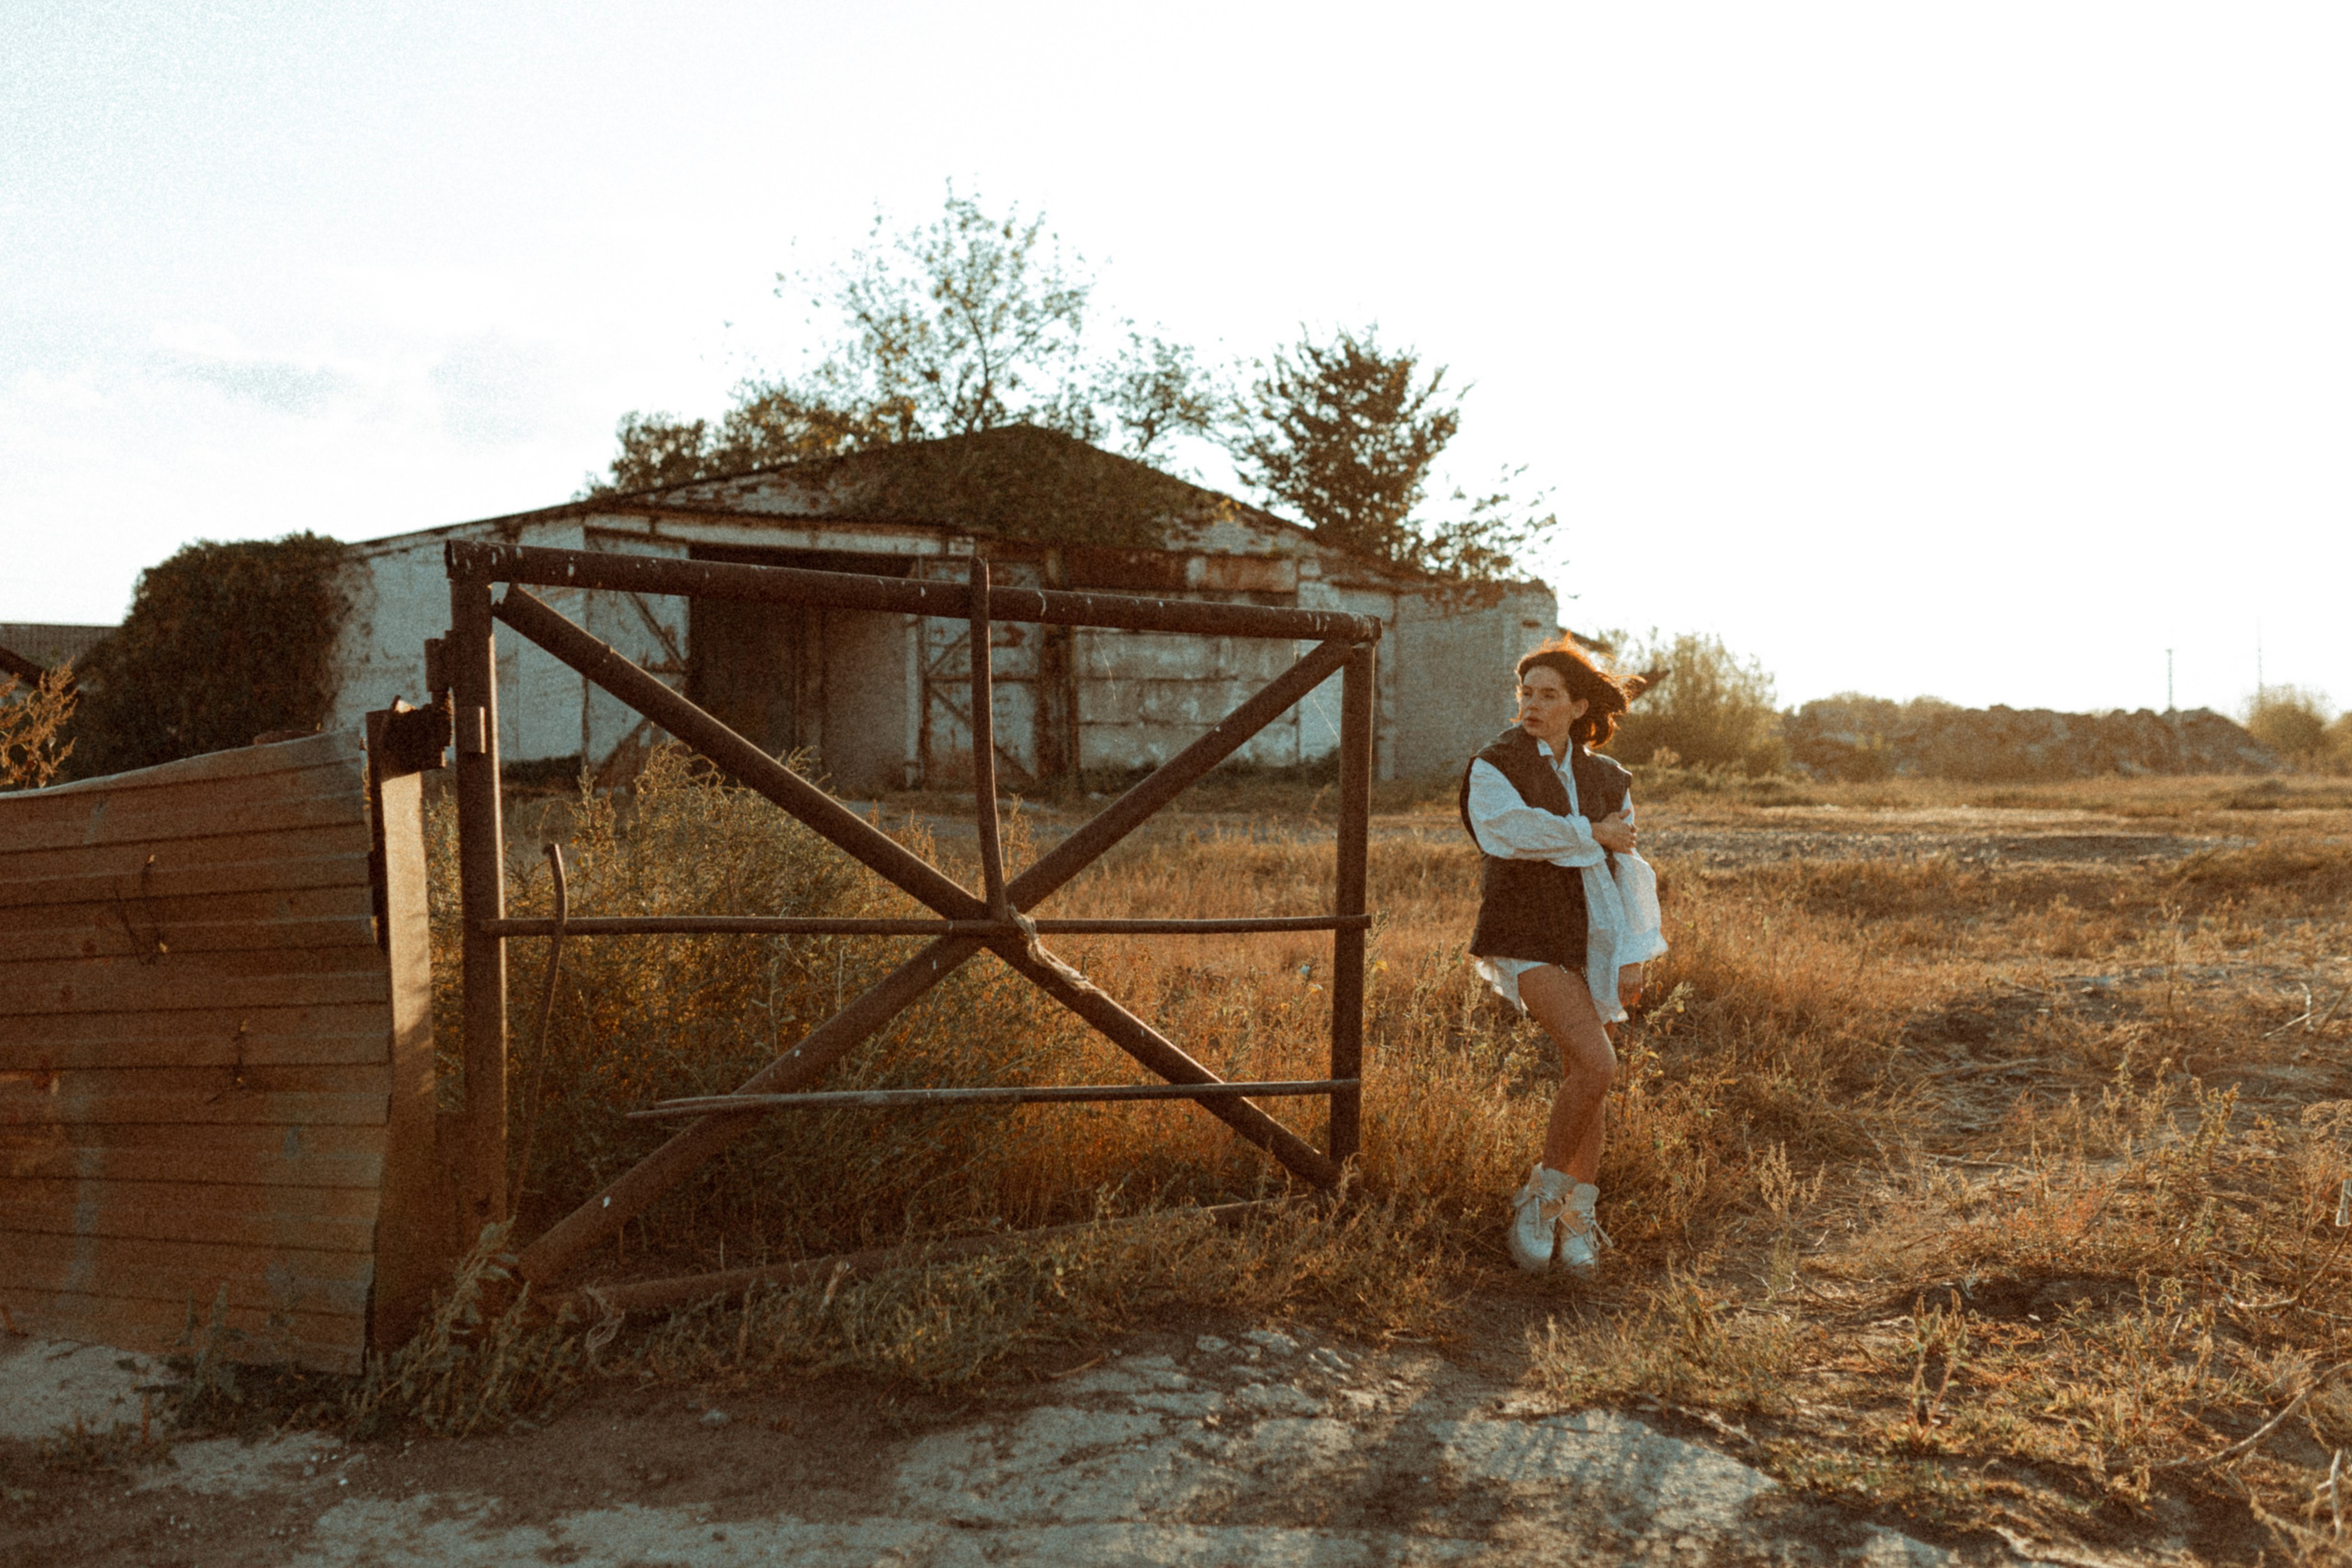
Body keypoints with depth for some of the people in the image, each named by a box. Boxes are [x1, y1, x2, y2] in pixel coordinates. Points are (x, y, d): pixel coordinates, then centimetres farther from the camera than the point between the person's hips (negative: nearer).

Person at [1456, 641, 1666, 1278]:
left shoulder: (1606, 779, 10)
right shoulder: (1494, 766, -2)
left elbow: (1630, 871, 9)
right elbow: (1506, 828, -22)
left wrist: (1633, 956, 0)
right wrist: (1593, 834, -13)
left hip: (1591, 938, 5)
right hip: (1526, 934, -5)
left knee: (1582, 1074, 7)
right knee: (1597, 1063, -19)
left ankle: (1577, 1219, 20)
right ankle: (1540, 1196, -1)